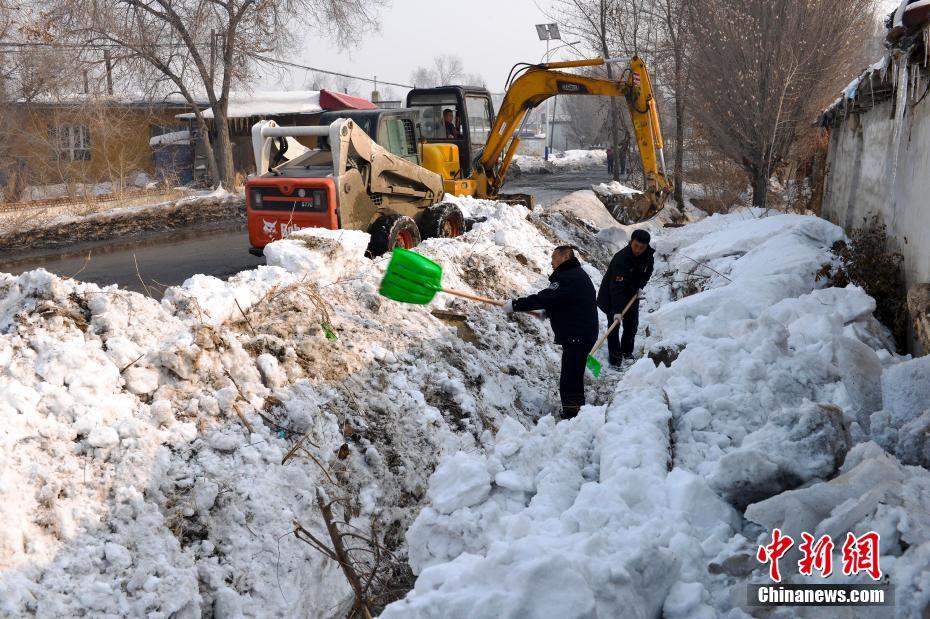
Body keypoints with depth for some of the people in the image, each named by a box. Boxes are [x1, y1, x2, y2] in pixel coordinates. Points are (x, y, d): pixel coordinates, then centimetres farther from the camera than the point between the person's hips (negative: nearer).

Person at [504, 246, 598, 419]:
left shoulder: (568, 278, -18)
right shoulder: (576, 275, 16)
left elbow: (544, 298, -22)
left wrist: (515, 305, -17)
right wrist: (548, 311, 10)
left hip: (576, 337, -11)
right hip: (582, 334, 11)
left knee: (569, 380, -10)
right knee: (574, 377, 21)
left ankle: (571, 416, -8)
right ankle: (576, 414, 32)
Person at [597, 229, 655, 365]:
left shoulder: (649, 255, -12)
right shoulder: (621, 258, -34)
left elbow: (647, 272, 12)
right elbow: (617, 287, -38)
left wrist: (640, 286, -6)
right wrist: (617, 310, -42)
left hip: (632, 294, 6)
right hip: (612, 295, -6)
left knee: (632, 324, 8)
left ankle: (627, 352, 24)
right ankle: (615, 355, 0)